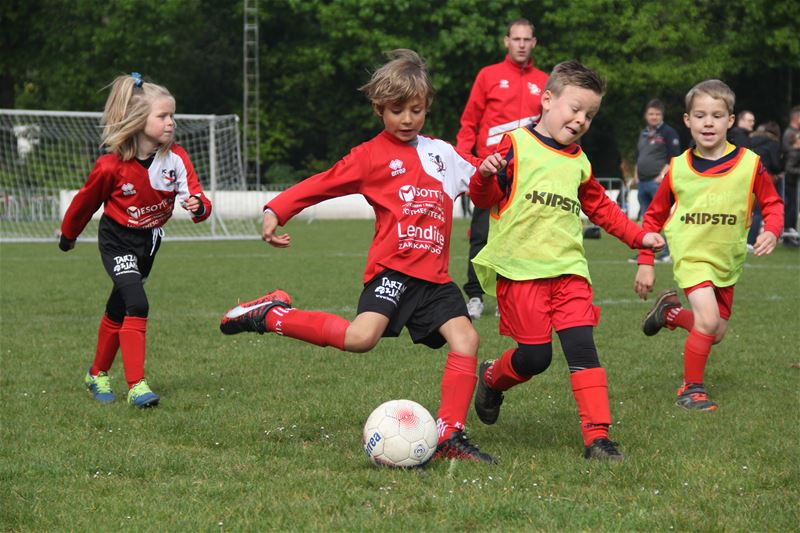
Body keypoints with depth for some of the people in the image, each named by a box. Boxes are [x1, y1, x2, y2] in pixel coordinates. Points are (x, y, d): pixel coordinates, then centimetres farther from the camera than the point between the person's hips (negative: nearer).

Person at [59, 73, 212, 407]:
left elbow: (196, 198, -18)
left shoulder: (176, 158, -15)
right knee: (137, 305, -23)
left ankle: (98, 376, 36)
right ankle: (136, 386, -21)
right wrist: (68, 235, 9)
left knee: (118, 311, 18)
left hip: (149, 241, 5)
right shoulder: (111, 166, -24)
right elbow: (86, 201, -6)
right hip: (117, 241, -5)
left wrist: (197, 206, -43)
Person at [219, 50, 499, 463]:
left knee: (465, 338, -11)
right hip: (392, 267, -5)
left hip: (434, 275, 5)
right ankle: (271, 315, -5)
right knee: (360, 338, -24)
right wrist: (276, 211, -9)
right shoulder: (372, 155, 4)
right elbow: (321, 184, 1)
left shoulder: (442, 153, 18)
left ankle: (449, 435, -4)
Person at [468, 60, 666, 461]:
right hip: (520, 269, -5)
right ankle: (489, 379, 28)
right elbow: (484, 198, -4)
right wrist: (486, 177, -26)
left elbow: (601, 208, 29)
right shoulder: (515, 145, -1)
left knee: (582, 347, -9)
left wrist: (638, 236, 21)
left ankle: (597, 436, -10)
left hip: (568, 269, 5)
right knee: (535, 356, -6)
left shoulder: (578, 163, 18)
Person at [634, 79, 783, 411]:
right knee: (708, 320, -21)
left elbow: (772, 204, 3)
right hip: (691, 256, -3)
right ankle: (691, 390, -3)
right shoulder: (677, 169, -8)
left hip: (728, 261, 3)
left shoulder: (749, 164, -10)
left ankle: (670, 311, 41)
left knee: (716, 333, 13)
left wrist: (771, 232, -18)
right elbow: (655, 216, 4)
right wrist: (645, 262, 1)